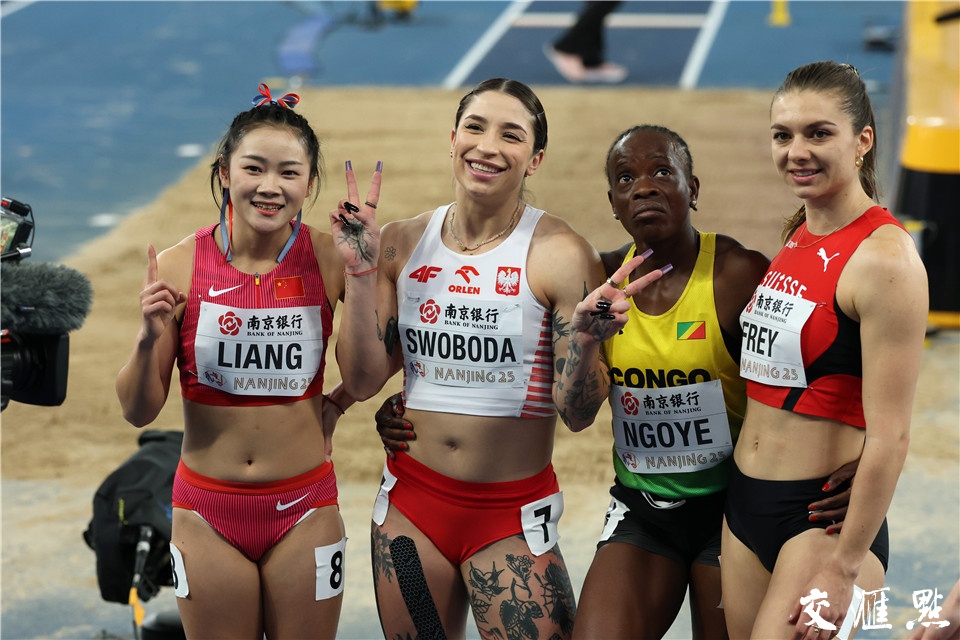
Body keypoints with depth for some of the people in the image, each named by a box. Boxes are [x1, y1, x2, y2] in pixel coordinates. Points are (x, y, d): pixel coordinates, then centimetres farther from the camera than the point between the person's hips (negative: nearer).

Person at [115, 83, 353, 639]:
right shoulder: (179, 267, -10)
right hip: (208, 514, 0)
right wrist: (149, 338, -22)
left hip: (304, 510, 0)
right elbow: (139, 411, -6)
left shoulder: (329, 261, -9)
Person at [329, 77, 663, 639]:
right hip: (411, 503, 4)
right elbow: (363, 382, 0)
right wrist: (360, 271, -6)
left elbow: (576, 413, -11)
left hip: (512, 518, -4)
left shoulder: (559, 254, -11)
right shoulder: (404, 244, 1)